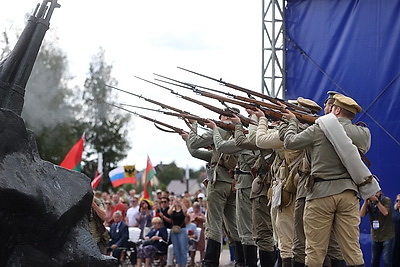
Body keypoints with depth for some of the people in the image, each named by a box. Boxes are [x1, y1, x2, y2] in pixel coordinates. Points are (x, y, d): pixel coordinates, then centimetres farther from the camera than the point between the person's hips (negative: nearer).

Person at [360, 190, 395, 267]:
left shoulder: (387, 200, -6)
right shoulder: (369, 202, 3)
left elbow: (385, 212, -21)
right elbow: (362, 214, -8)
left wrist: (376, 200, -25)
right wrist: (366, 200, -15)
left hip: (388, 236, -4)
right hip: (375, 237, 4)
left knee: (387, 261, -13)